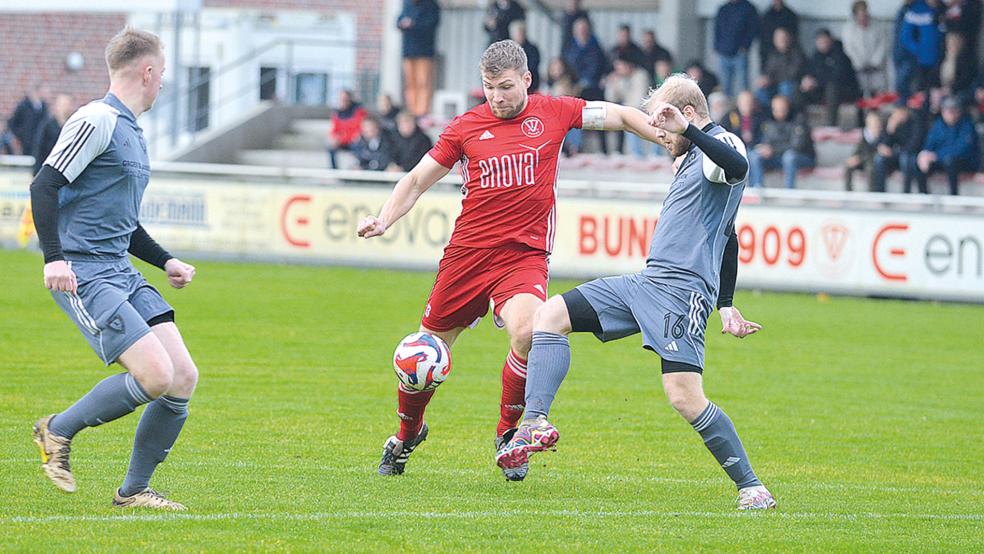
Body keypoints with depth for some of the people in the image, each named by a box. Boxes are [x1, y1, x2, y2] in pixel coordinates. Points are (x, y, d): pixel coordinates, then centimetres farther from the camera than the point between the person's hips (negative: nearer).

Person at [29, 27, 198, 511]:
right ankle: (58, 431, 0)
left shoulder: (131, 131, 21)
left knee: (184, 379, -2)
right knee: (156, 375, -20)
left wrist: (166, 261, 21)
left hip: (121, 273, 9)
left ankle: (134, 490, 9)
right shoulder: (97, 122, -10)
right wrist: (54, 258, -25)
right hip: (83, 274, -9)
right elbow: (44, 186, -17)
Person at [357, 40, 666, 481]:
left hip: (525, 254, -2)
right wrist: (382, 221, -2)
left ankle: (508, 433, -6)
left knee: (526, 332, -29)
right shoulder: (467, 126, 3)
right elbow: (418, 180, 11)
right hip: (468, 250, 2)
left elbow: (621, 116, 12)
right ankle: (406, 436, 35)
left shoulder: (553, 113, 2)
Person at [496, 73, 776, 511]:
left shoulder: (720, 144, -7)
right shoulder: (692, 158, 23)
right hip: (646, 282, 11)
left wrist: (686, 128, -41)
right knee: (550, 316, 5)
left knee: (685, 397, -19)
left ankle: (751, 488, -9)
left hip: (682, 290, -11)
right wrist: (726, 304, 30)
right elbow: (727, 237, 29)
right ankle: (536, 423, -7)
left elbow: (738, 168, -34)